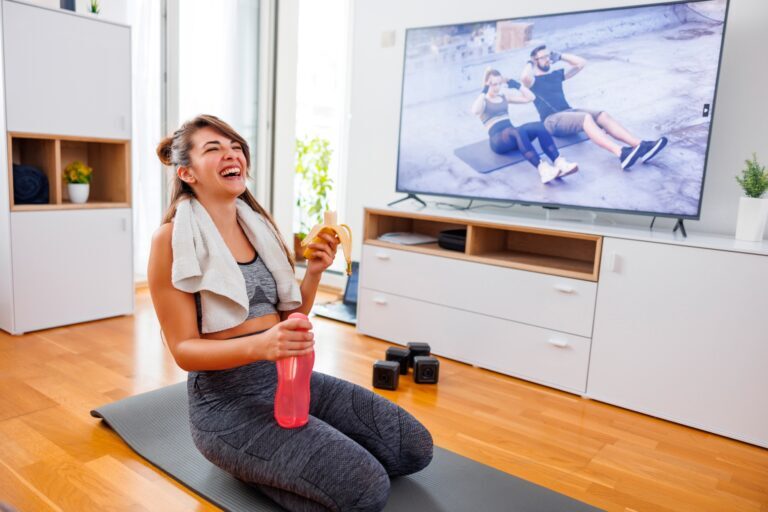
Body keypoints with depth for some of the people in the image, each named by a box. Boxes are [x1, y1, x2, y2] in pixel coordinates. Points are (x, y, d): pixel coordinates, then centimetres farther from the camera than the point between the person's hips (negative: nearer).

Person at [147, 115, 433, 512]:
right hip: (228, 400, -6)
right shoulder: (172, 239, -11)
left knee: (414, 446, 2)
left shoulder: (261, 225, 6)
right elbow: (184, 349, -13)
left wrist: (313, 273, -8)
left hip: (291, 379, 7)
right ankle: (251, 467, 2)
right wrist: (259, 345, -31)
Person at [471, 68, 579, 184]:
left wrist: (517, 85, 10)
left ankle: (559, 163, -40)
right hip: (497, 139, -6)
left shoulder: (504, 95, 20)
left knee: (539, 127, -24)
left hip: (512, 134, 6)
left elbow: (529, 98, 19)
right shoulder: (482, 100, 3)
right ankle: (542, 168, -54)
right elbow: (475, 111, -22)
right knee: (518, 131, -40)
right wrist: (484, 92, -17)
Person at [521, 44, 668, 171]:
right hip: (552, 120, -7)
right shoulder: (534, 80, 6)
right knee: (586, 118, -34)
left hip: (569, 112, 7)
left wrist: (560, 56, 23)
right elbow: (524, 78, -20)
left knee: (603, 115, -19)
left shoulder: (556, 74, 26)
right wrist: (529, 63, 1)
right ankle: (621, 153, -54)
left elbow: (581, 63, 24)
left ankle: (640, 146, -36)